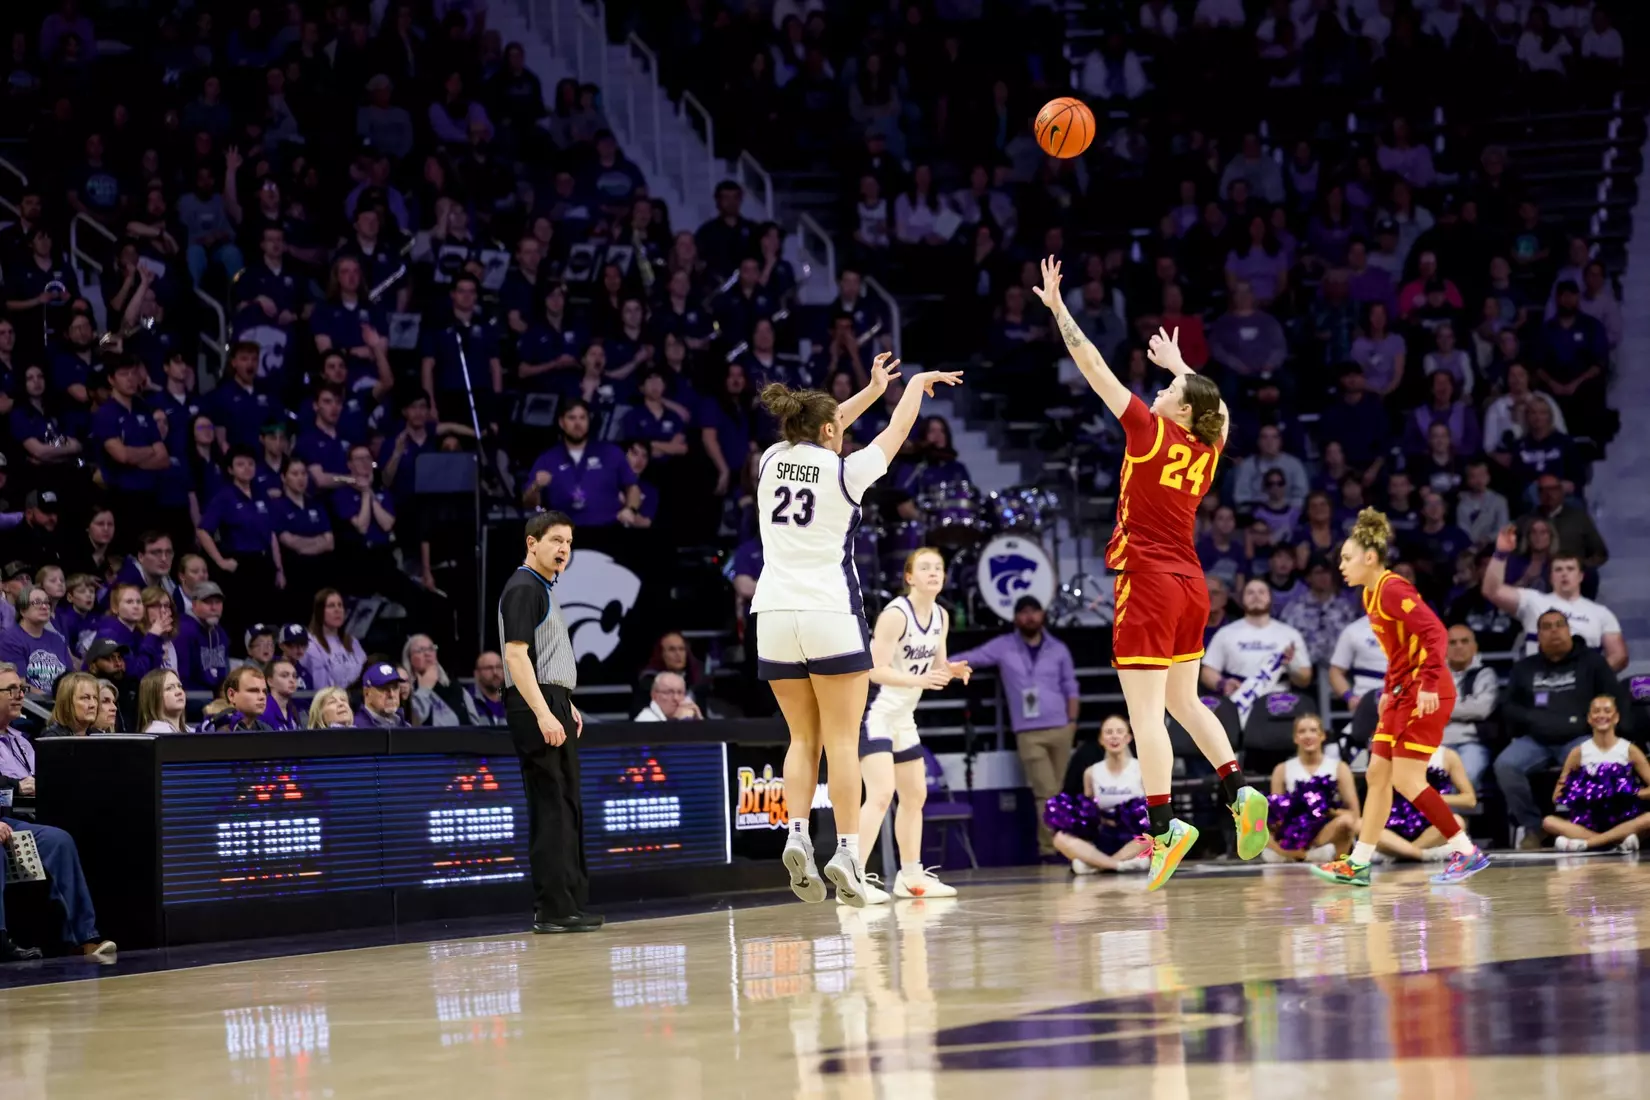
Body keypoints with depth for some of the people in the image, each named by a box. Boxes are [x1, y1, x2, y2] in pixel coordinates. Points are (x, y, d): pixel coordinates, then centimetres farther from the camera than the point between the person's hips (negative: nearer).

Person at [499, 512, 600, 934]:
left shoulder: (544, 588, 20)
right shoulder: (523, 589, -11)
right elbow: (516, 655, -20)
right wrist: (543, 714, -26)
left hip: (553, 706, 10)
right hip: (535, 708, -10)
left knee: (567, 808, 11)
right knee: (550, 808, -10)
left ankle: (570, 903, 15)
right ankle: (553, 910, -10)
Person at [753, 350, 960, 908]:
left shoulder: (772, 460, 7)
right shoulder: (844, 471, -5)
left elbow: (817, 432, 26)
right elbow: (898, 430, 10)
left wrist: (872, 389, 36)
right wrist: (918, 382, 28)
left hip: (775, 616, 4)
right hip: (831, 615, -4)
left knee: (803, 738, 10)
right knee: (843, 740, -2)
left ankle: (797, 834, -8)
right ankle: (846, 851, -10)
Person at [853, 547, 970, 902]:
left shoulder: (941, 617, 6)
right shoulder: (895, 614, -19)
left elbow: (935, 666, 15)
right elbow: (876, 670, -24)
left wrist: (951, 670, -8)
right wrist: (919, 680, -36)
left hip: (903, 716, 9)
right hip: (875, 712, -9)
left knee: (915, 795, 16)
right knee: (881, 794, -22)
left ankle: (910, 877, 28)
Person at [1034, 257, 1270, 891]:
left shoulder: (1152, 432, -10)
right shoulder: (1208, 450, 6)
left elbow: (1095, 369, -7)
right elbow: (1210, 405, 31)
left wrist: (1057, 307, -1)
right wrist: (1178, 365, 44)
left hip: (1148, 583, -7)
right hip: (1190, 584, 7)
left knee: (1146, 712, -8)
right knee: (1184, 700, 20)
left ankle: (1164, 825, -16)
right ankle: (1239, 792, 7)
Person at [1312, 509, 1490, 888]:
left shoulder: (1392, 590, -16)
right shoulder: (1371, 594, 13)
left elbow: (1435, 633, -25)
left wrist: (1428, 684, -30)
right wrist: (1389, 690, 18)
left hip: (1426, 695, -10)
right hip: (1402, 693, 10)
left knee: (1406, 779, -11)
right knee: (1377, 775, 9)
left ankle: (1467, 852, -5)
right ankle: (1358, 864, 13)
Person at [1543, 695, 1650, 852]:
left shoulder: (1630, 750, 5)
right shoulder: (1579, 752, 8)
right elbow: (1557, 798, 7)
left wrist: (1634, 794, -16)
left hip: (1622, 820, -1)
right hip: (1588, 822, 1)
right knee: (1549, 822, -25)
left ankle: (1585, 843, -34)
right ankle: (1619, 841, -33)